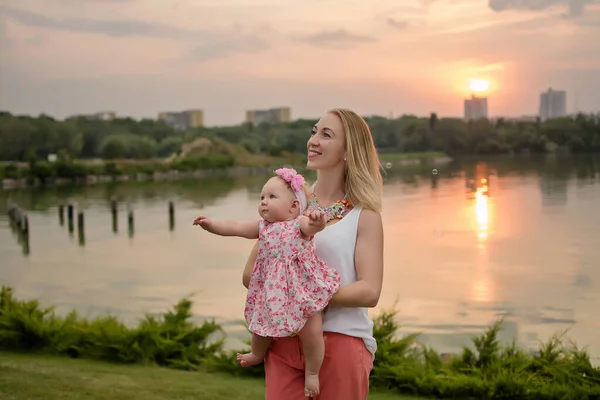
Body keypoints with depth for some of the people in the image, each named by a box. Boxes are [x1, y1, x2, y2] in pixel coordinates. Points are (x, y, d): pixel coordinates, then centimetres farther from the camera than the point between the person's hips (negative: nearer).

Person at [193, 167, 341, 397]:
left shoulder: (300, 223, -11)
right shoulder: (263, 227, 6)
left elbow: (313, 226, -32)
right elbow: (236, 228, 5)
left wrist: (317, 221, -55)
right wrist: (212, 225, -6)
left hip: (302, 290, -5)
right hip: (272, 291, 5)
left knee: (312, 333, -4)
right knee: (261, 326, 19)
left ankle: (312, 372, 19)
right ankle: (257, 355, 51)